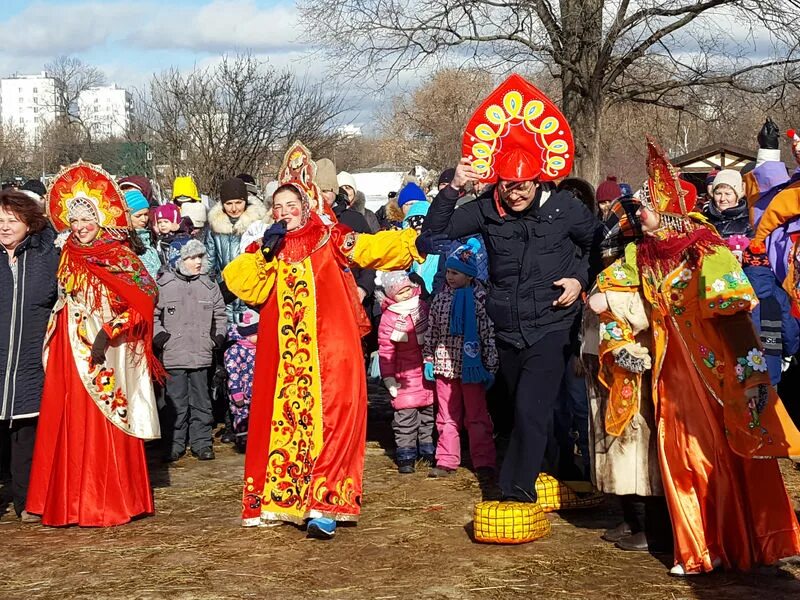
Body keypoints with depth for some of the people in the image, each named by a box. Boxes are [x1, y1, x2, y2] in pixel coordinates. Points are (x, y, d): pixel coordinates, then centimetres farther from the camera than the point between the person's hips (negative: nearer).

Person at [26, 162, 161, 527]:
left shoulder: (120, 258, -6)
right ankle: (71, 502, 15)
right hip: (71, 356, 6)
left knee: (105, 426, -4)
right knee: (71, 425, 7)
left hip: (108, 358, -6)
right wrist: (54, 340, 13)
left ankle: (111, 501, 5)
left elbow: (143, 301, -15)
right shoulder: (69, 257, 13)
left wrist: (110, 332, -21)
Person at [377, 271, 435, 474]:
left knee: (429, 411, 11)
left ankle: (428, 450, 25)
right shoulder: (388, 318, -9)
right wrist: (388, 378, -8)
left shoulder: (423, 308, 3)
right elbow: (386, 351, -6)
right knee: (405, 414, -6)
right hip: (405, 374, -4)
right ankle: (405, 455, 2)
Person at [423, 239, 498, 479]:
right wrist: (428, 360, 9)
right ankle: (447, 460, 16)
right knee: (447, 415, 10)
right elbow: (432, 331, 12)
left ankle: (484, 462, 8)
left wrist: (491, 367, -7)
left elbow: (489, 335, -6)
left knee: (477, 416, 3)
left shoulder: (480, 298, -7)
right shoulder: (441, 298, 6)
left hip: (471, 366, -4)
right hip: (444, 365, 4)